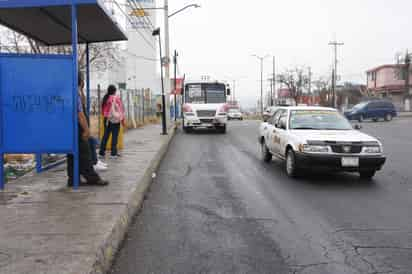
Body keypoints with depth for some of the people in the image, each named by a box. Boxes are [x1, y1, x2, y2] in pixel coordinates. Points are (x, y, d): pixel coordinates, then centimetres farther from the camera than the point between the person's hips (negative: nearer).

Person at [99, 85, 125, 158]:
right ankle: (114, 153, 1)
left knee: (105, 135, 11)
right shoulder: (116, 98, -9)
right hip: (115, 119, -5)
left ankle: (102, 152, 14)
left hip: (106, 119, 5)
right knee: (114, 136, -1)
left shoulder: (105, 98, 6)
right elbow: (120, 109, -6)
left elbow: (103, 109, 11)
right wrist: (122, 119, 1)